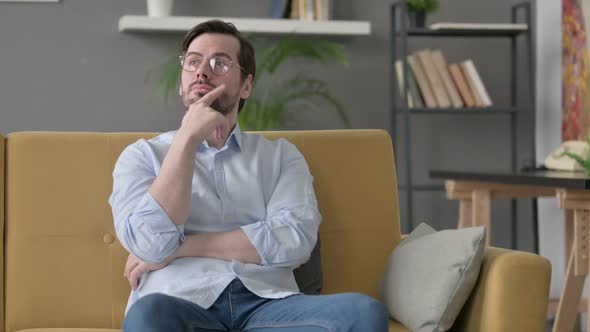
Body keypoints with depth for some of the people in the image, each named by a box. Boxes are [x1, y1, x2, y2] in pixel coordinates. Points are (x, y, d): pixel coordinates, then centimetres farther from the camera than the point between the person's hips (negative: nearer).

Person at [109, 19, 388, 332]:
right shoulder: (143, 155, 15)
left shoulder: (280, 154, 18)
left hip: (267, 304, 3)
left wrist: (180, 248, -3)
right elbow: (150, 244, -5)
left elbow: (293, 241, -1)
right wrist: (188, 138, -6)